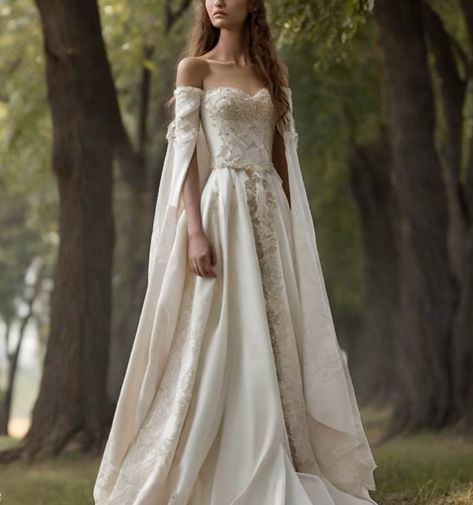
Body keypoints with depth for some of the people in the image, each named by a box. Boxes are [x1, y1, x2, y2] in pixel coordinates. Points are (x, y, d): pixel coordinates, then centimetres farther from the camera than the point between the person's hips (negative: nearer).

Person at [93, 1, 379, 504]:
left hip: (268, 214, 4)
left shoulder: (272, 72, 15)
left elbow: (281, 153, 14)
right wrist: (195, 231, -16)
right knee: (219, 343, -7)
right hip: (219, 210, -4)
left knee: (273, 343, 3)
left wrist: (289, 228, 6)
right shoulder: (194, 68, 3)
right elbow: (185, 152, -5)